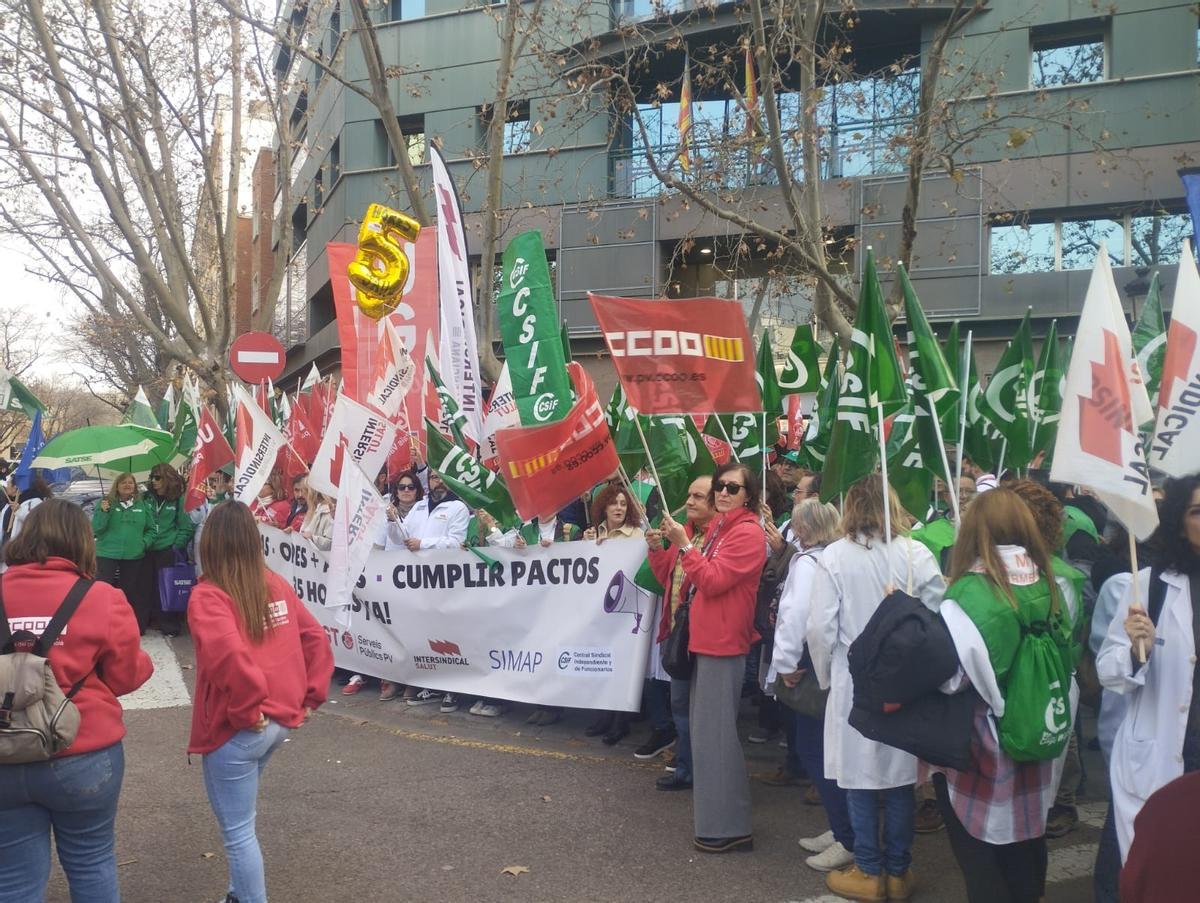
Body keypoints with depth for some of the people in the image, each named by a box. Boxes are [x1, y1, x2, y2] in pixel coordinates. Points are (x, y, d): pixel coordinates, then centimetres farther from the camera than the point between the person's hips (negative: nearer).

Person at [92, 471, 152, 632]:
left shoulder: (141, 505, 9)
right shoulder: (105, 503, 1)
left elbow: (149, 529, 16)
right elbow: (96, 529, -4)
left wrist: (145, 542, -1)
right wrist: (103, 512, -17)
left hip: (134, 556, 3)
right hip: (107, 555, -2)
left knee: (131, 591, 10)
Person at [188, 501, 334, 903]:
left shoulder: (207, 596, -15)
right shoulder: (276, 584, 5)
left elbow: (229, 656, -31)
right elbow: (315, 638, 6)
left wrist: (248, 712, -19)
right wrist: (310, 697, 8)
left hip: (235, 731, -8)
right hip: (280, 721, 8)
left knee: (238, 832, 7)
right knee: (241, 820, 26)